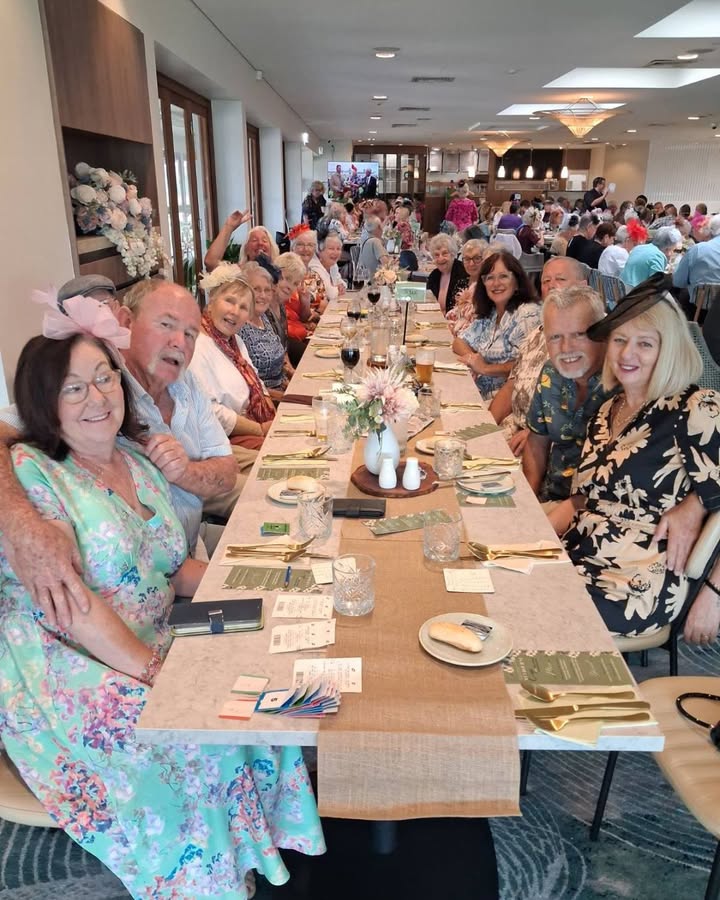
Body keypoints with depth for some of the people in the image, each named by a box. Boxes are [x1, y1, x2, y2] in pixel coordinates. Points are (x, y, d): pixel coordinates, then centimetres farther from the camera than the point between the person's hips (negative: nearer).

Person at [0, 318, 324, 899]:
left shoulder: (137, 459, 8)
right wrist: (151, 670, -23)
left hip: (154, 647, 6)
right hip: (61, 670, -6)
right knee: (197, 737, -24)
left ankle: (253, 852, 9)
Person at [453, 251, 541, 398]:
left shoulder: (529, 313, -11)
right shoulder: (487, 313, 12)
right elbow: (460, 342, 17)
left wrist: (485, 368, -15)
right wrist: (472, 357, -5)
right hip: (478, 391, 7)